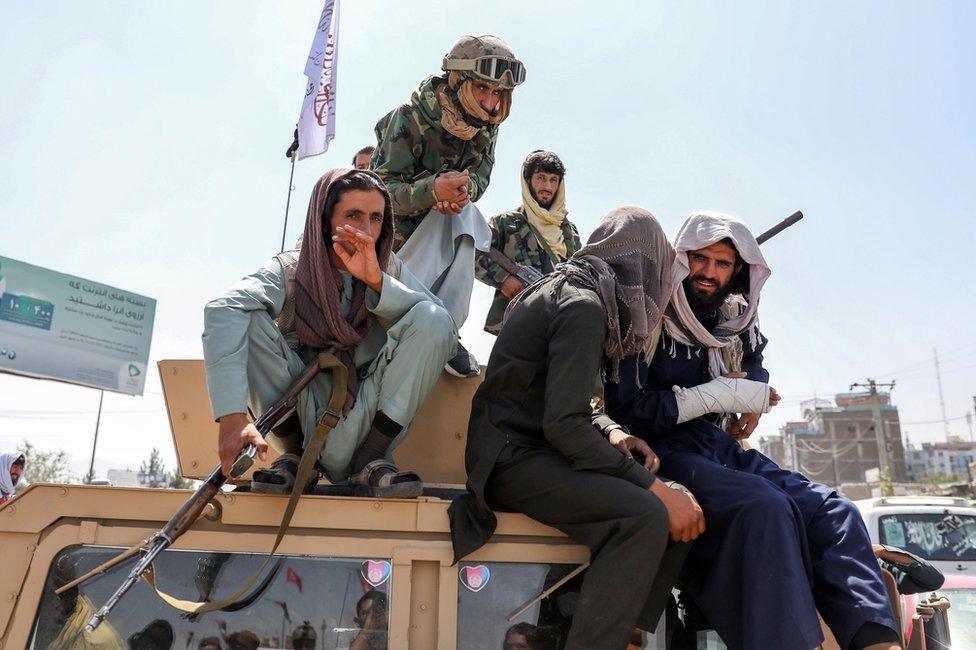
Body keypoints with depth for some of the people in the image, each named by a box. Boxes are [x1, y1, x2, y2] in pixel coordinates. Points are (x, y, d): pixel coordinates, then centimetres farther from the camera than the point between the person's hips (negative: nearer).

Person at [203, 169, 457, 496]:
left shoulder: (390, 269, 2)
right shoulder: (290, 270, -6)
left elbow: (442, 327, -14)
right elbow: (223, 311, -27)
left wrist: (377, 281, -25)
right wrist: (232, 416, -42)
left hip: (363, 418, 1)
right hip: (300, 417, -1)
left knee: (432, 319, -18)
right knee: (249, 320, -20)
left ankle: (370, 459, -11)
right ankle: (294, 454, -7)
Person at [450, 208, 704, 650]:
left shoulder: (569, 291, 15)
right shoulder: (584, 306, -14)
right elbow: (563, 425, -22)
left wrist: (611, 433, 2)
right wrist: (654, 487, -19)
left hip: (535, 449, 9)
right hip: (514, 458, -9)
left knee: (682, 505, -2)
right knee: (647, 515, -27)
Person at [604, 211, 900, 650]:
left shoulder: (734, 324, 13)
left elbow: (755, 369, 36)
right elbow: (623, 408, -13)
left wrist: (750, 397, 10)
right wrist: (720, 395, -12)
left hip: (721, 448, 7)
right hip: (663, 450, -6)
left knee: (833, 512, -12)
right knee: (766, 507, -32)